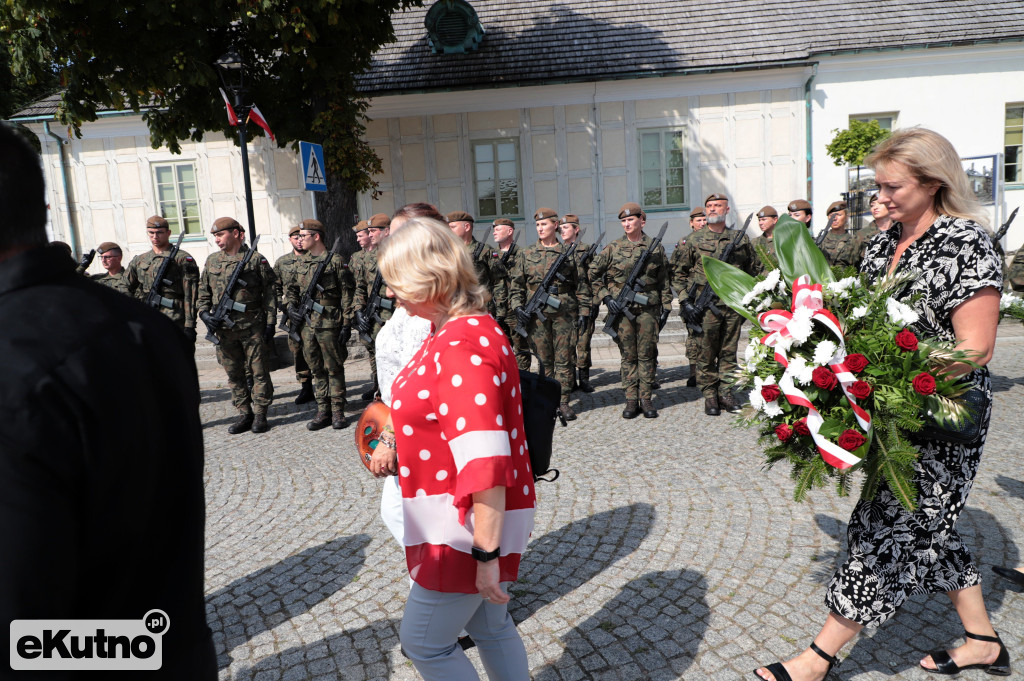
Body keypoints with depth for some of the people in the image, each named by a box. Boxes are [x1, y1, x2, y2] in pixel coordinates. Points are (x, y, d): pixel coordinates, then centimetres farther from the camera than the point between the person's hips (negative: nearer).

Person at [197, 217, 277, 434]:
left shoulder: (256, 259, -1)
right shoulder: (212, 261, 13)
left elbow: (269, 293, -2)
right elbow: (203, 292, 18)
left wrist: (270, 322, -6)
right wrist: (204, 313, 0)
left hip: (253, 326, -4)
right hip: (224, 329, 5)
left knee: (259, 371, 1)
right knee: (234, 374, 9)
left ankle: (260, 414, 10)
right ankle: (244, 414, 19)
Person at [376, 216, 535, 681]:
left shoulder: (463, 345, -27)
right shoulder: (462, 329, 6)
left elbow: (485, 462, -31)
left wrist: (487, 553, -26)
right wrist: (400, 441, 17)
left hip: (476, 527, -10)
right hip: (468, 521, 10)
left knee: (423, 643, 7)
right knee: (491, 628, 23)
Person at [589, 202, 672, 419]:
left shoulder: (655, 248, 6)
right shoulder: (612, 248, 3)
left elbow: (664, 281, 11)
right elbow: (593, 274, 8)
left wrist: (666, 306, 6)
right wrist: (605, 296, -2)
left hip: (648, 309, 0)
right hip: (622, 310, 0)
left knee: (646, 355, 4)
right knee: (628, 356, 4)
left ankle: (646, 400, 12)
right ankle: (631, 401, 12)